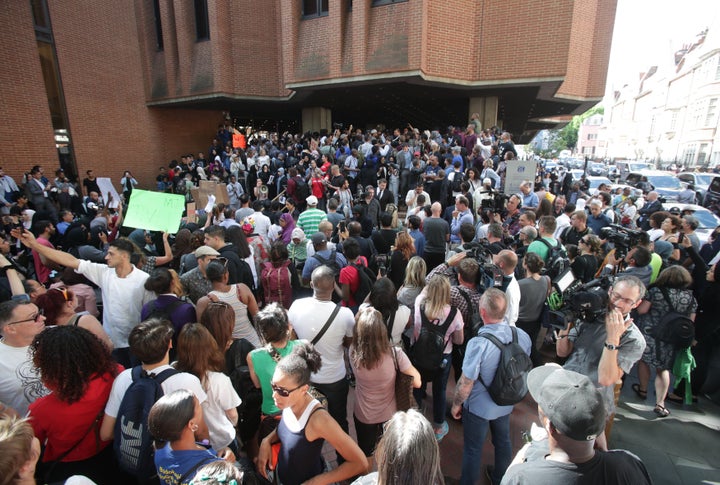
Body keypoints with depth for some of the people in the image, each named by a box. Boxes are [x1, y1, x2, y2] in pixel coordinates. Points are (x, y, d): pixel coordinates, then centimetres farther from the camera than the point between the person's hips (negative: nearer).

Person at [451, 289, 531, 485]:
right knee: (503, 441, 29)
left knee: (473, 449, 18)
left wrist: (456, 405, -6)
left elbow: (466, 383, -25)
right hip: (506, 403, 5)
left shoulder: (478, 344, -36)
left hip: (479, 407, -5)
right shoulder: (523, 336, -19)